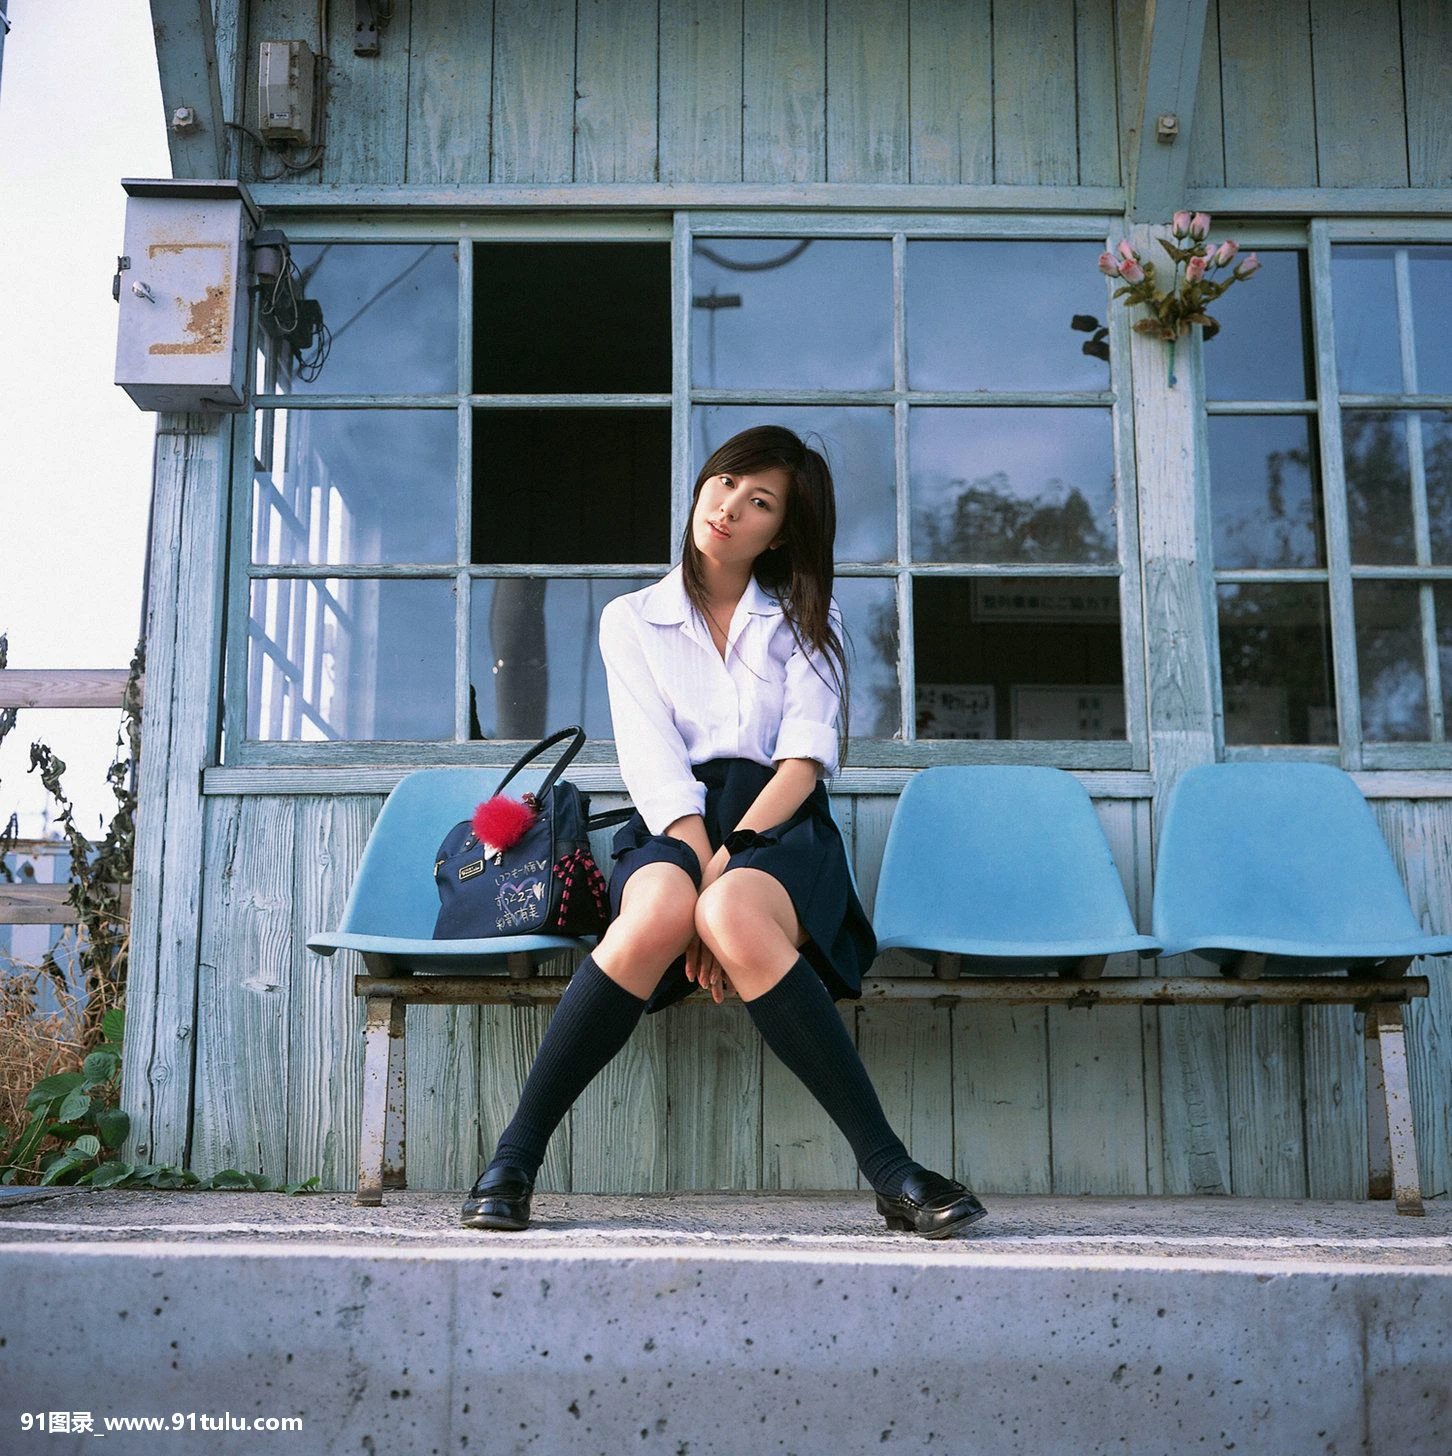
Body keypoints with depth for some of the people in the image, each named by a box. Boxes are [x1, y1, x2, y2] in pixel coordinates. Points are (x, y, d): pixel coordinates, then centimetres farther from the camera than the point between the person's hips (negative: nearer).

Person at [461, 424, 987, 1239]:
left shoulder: (809, 618, 16)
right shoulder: (631, 621, 15)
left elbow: (805, 758, 0)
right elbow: (653, 766, 0)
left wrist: (728, 863, -16)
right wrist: (706, 868, -18)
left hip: (779, 826, 0)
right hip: (674, 829, 1)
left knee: (733, 918, -36)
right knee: (661, 912, -36)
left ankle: (889, 1171, -33)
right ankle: (515, 1158, -26)